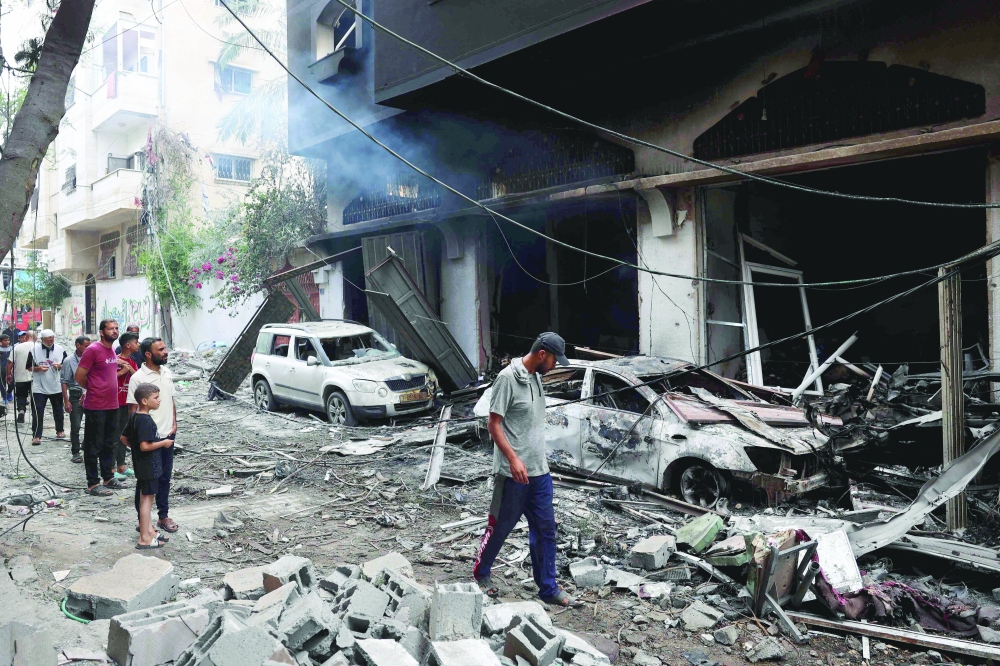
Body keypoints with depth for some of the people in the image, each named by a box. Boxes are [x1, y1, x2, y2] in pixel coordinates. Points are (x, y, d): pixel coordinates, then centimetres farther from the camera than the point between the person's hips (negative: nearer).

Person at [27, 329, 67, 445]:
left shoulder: (60, 349, 0)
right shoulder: (34, 349, -5)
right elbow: (29, 367, 0)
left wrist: (60, 366, -15)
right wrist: (38, 368, -19)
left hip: (56, 386, 2)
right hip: (39, 387, -2)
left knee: (58, 411, 15)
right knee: (37, 412, -3)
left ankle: (60, 430, 31)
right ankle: (36, 436, 1)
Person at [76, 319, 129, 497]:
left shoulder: (112, 351, 11)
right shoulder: (93, 350, -14)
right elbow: (79, 377, -12)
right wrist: (94, 389, 1)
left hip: (112, 405, 8)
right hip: (96, 407, -8)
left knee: (108, 444, 17)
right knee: (94, 446, 1)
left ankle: (108, 477, 28)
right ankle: (93, 484, 7)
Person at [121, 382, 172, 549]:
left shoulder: (134, 417, 6)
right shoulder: (146, 421, -24)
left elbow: (124, 438, 13)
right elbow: (145, 446, -28)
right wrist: (163, 443, -16)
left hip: (140, 464, 10)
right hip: (149, 466, -10)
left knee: (145, 497, 18)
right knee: (147, 499, -2)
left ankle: (149, 530, 31)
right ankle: (144, 539, 5)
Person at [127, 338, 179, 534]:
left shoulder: (167, 372, 7)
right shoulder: (138, 378, -13)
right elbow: (133, 409, -12)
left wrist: (174, 424, 6)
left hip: (168, 435, 6)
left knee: (165, 478, 15)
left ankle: (163, 516, 27)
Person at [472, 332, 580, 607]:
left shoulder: (536, 377, 10)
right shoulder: (508, 378, -16)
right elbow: (494, 424, -17)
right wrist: (513, 459, -24)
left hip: (539, 471, 8)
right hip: (513, 472, -8)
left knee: (545, 529, 10)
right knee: (501, 526, 9)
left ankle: (548, 589, 20)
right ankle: (481, 572, 31)